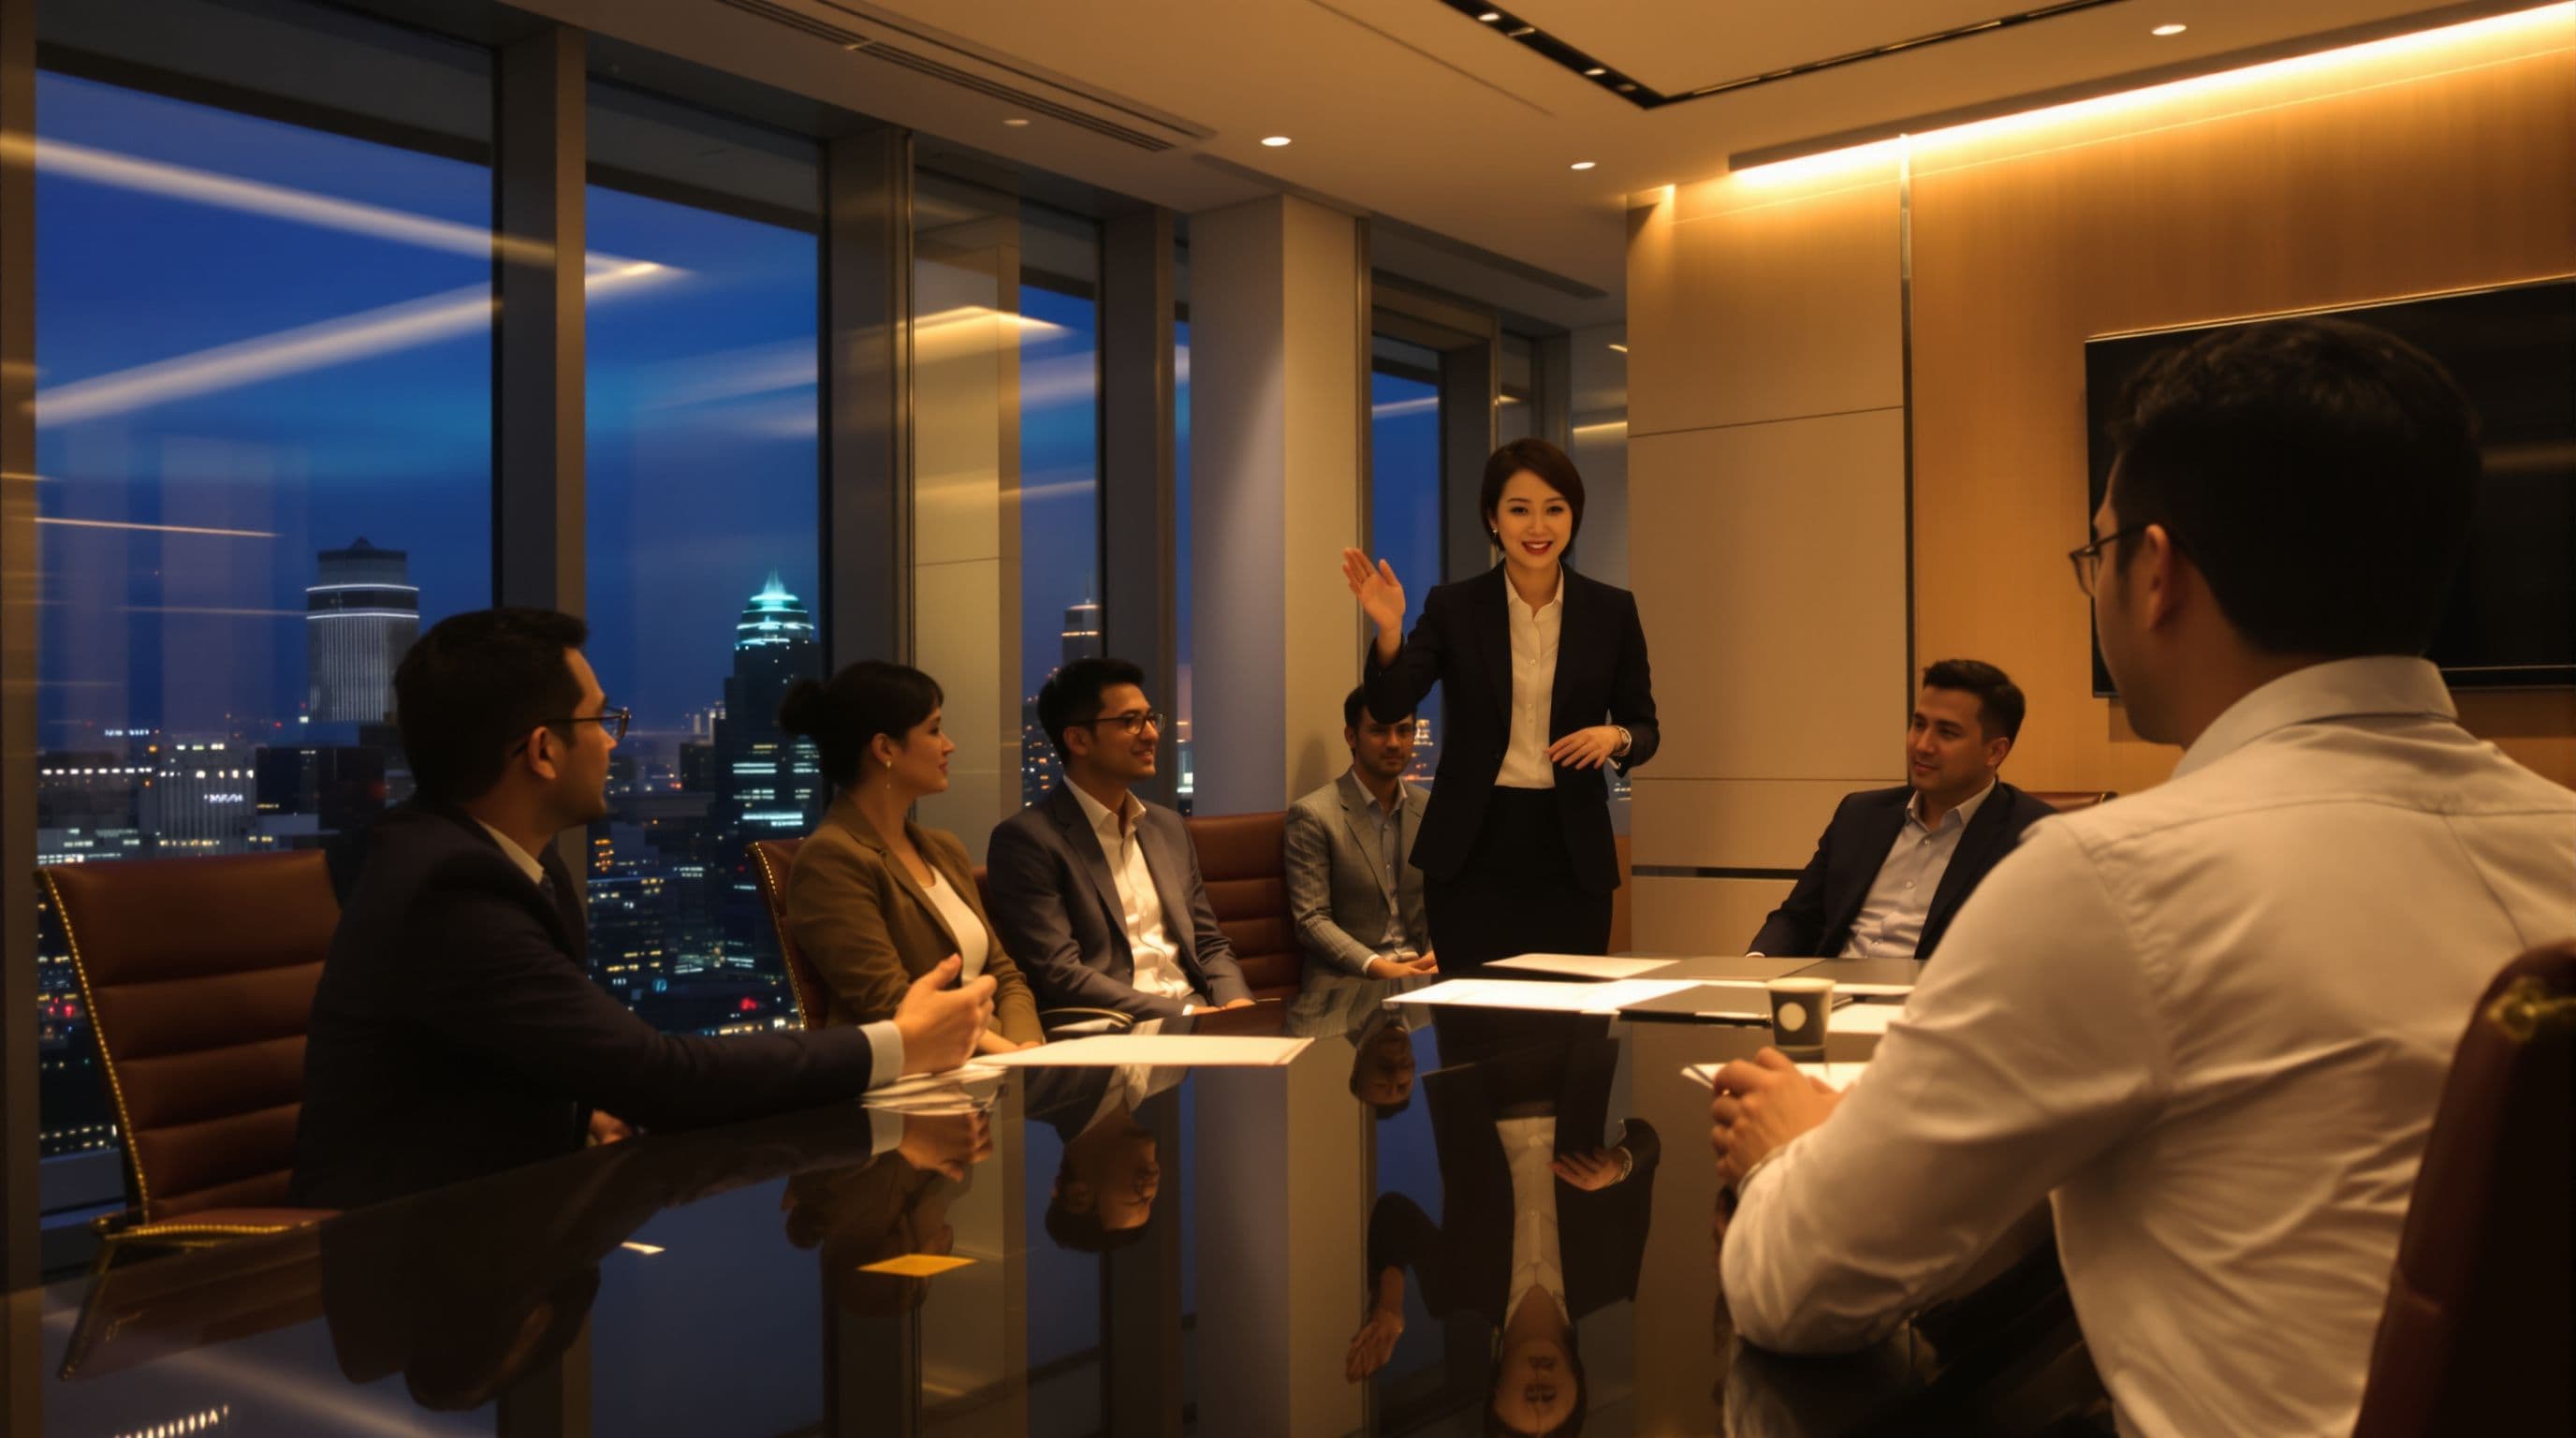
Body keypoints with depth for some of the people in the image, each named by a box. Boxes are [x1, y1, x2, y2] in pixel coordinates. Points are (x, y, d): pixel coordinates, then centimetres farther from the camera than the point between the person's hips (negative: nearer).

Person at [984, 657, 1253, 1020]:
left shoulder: (1169, 827, 16)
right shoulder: (1028, 839, -6)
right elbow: (1059, 974, -13)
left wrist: (1236, 1005, -3)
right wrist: (1184, 1014, -18)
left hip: (1199, 1018, 6)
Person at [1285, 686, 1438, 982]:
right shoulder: (1312, 815, -5)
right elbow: (1311, 920, -8)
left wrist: (1438, 957, -8)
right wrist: (1378, 968, -20)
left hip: (1421, 970, 5)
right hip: (1347, 979, -5)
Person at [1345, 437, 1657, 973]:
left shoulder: (1611, 610, 2)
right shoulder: (1453, 606, -1)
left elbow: (1644, 727, 7)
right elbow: (1390, 706, -11)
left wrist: (1615, 737, -15)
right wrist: (1389, 630, -28)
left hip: (1570, 849, 1)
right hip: (1473, 849, -1)